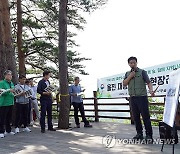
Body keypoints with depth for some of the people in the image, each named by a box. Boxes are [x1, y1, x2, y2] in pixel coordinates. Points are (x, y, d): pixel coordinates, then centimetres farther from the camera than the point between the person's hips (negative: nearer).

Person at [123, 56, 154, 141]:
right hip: (133, 98, 5)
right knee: (136, 117, 8)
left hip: (142, 97, -4)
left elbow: (148, 82, -6)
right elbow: (124, 84, 6)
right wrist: (130, 76, -7)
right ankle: (139, 134, 17)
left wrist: (151, 90, -25)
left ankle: (149, 135, -1)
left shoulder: (142, 72, 2)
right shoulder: (127, 74, 15)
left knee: (145, 116, -6)